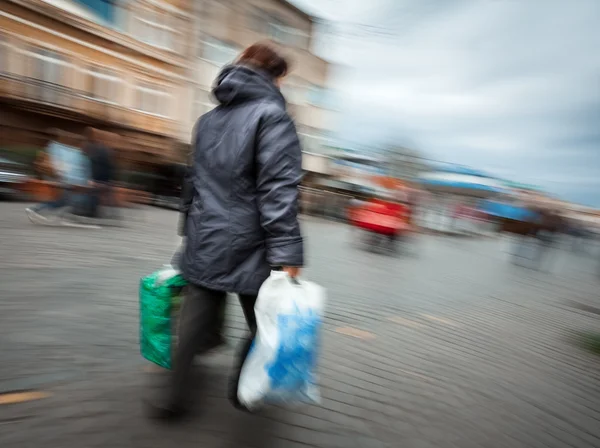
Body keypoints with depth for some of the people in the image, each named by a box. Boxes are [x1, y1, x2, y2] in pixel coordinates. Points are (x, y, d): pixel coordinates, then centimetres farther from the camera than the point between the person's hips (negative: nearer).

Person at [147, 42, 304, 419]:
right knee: (263, 323, 14)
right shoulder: (272, 114, -8)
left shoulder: (208, 119, 15)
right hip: (248, 246, -6)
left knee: (195, 324, 14)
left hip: (204, 243, 7)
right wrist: (287, 254, -21)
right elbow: (278, 189, -19)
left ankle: (176, 398, 25)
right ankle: (242, 390, 28)